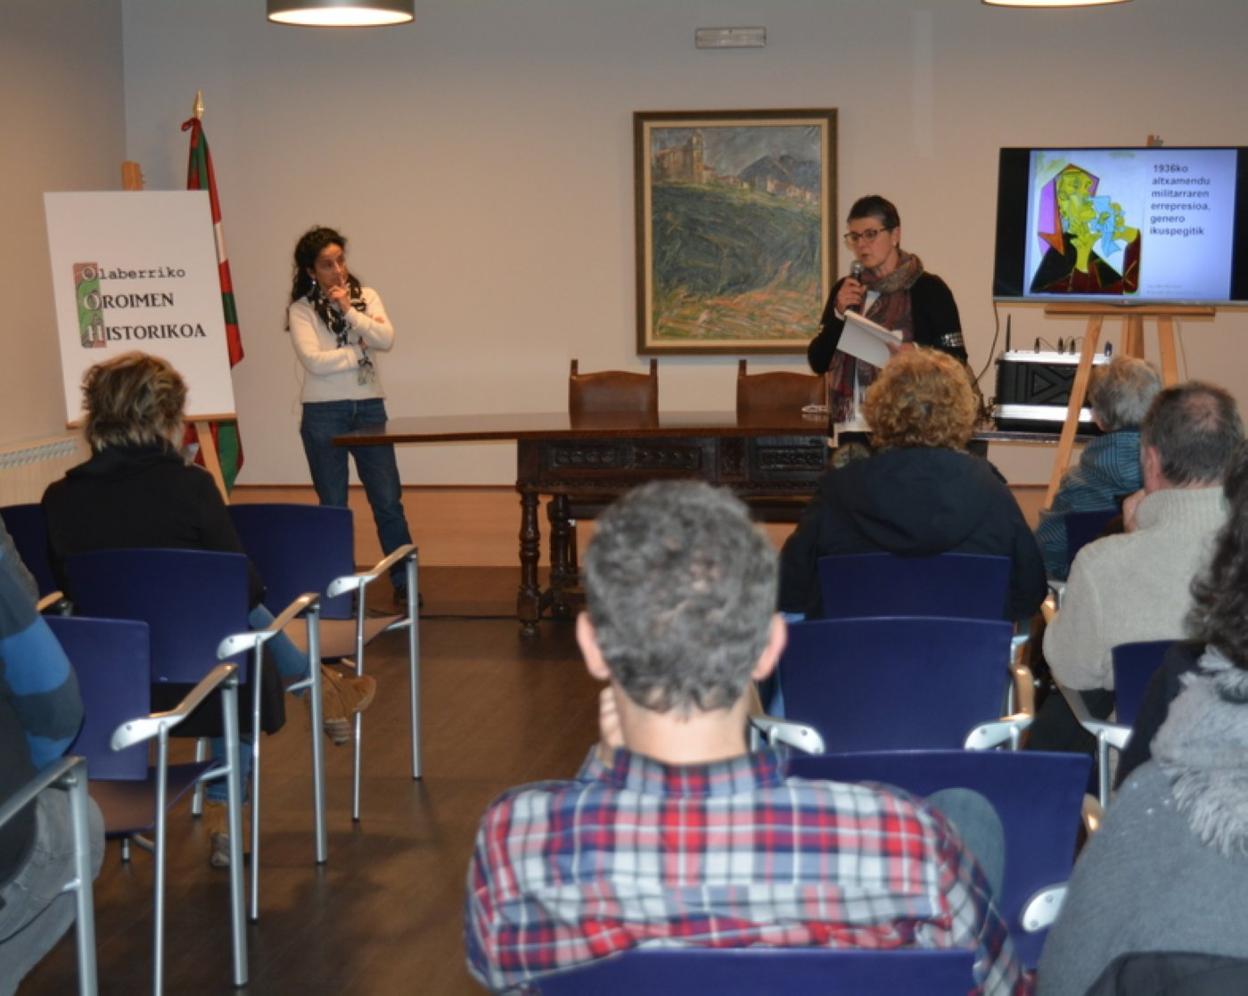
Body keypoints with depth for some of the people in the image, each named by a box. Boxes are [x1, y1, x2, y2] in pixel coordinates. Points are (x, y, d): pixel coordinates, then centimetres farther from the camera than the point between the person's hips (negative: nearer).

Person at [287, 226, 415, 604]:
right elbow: (315, 361, -16)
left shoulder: (366, 297, 7)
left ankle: (404, 583, 10)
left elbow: (386, 339, -8)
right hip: (324, 413, -2)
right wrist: (361, 350, -9)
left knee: (388, 501, 2)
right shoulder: (302, 310, -3)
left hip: (370, 408, 2)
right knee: (333, 506, 6)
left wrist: (349, 310, -15)